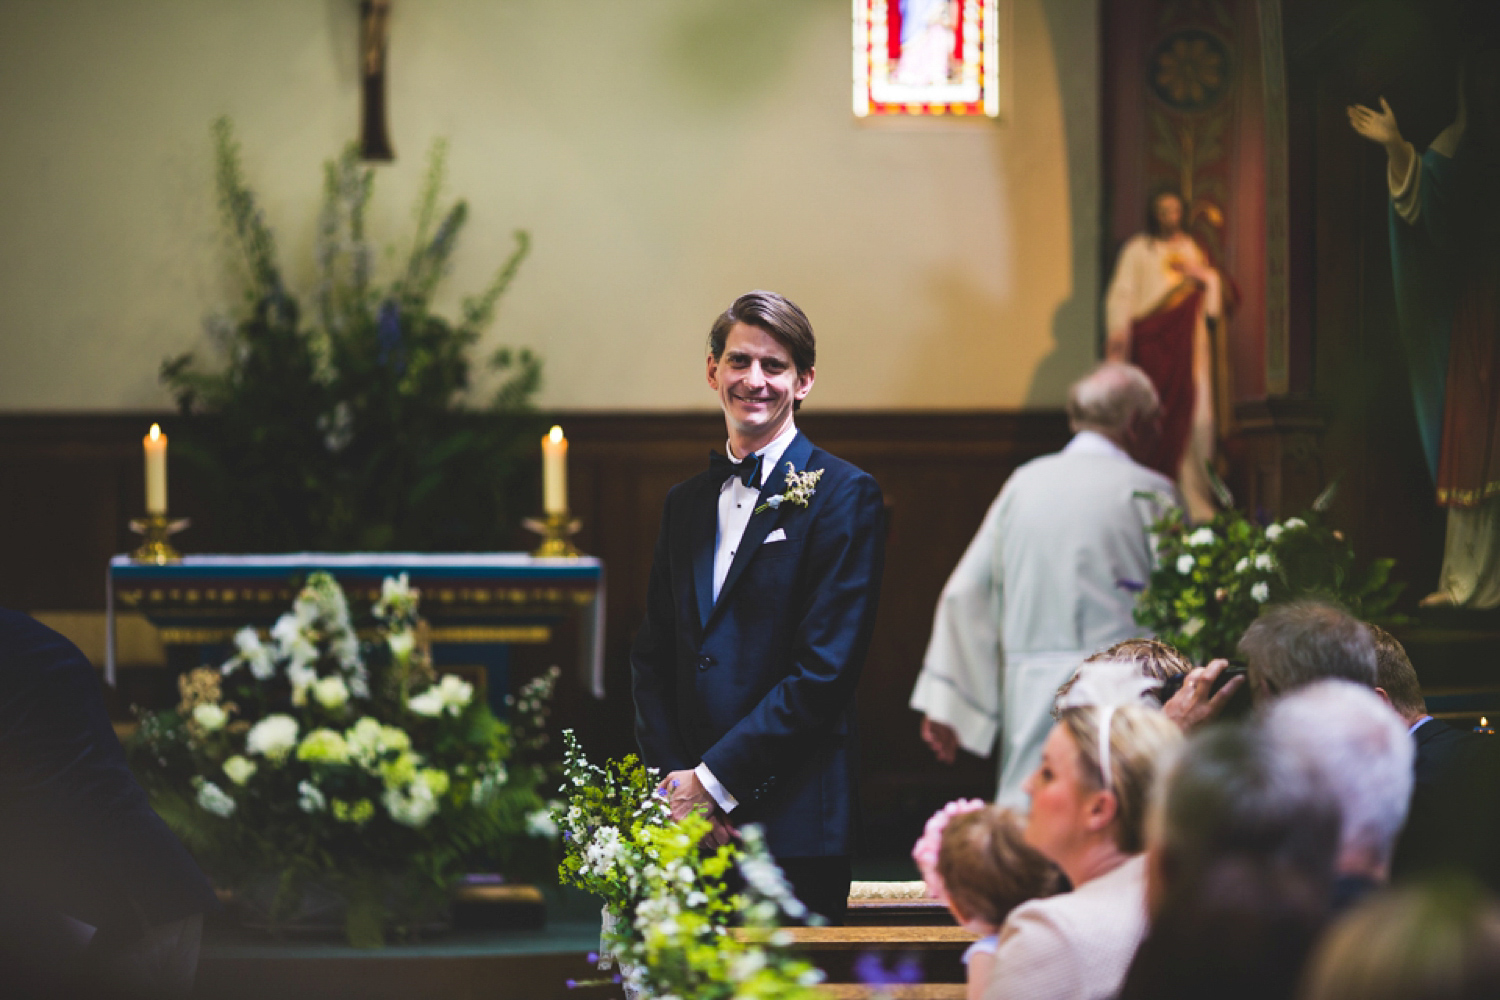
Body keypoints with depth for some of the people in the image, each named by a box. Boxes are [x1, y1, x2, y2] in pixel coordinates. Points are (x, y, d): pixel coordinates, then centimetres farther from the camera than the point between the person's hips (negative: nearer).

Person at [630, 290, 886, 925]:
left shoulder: (844, 497, -3)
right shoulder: (686, 502, 17)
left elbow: (826, 670, -11)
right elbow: (652, 657, 14)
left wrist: (715, 779, -12)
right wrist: (671, 781, -2)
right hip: (687, 827, 5)